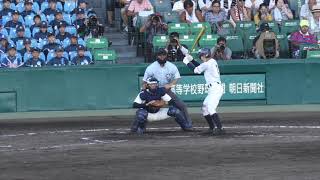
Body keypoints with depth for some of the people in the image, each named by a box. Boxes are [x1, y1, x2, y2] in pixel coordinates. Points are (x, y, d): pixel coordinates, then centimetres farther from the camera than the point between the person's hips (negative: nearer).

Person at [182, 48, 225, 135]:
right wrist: (191, 60, 21)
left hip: (215, 88, -11)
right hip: (212, 89, 11)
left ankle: (220, 128, -28)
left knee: (211, 108, -21)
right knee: (205, 108, 15)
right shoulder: (212, 62, 16)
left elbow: (196, 70, -5)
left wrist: (187, 62, 6)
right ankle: (212, 128, 17)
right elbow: (200, 67, 27)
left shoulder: (208, 64, -12)